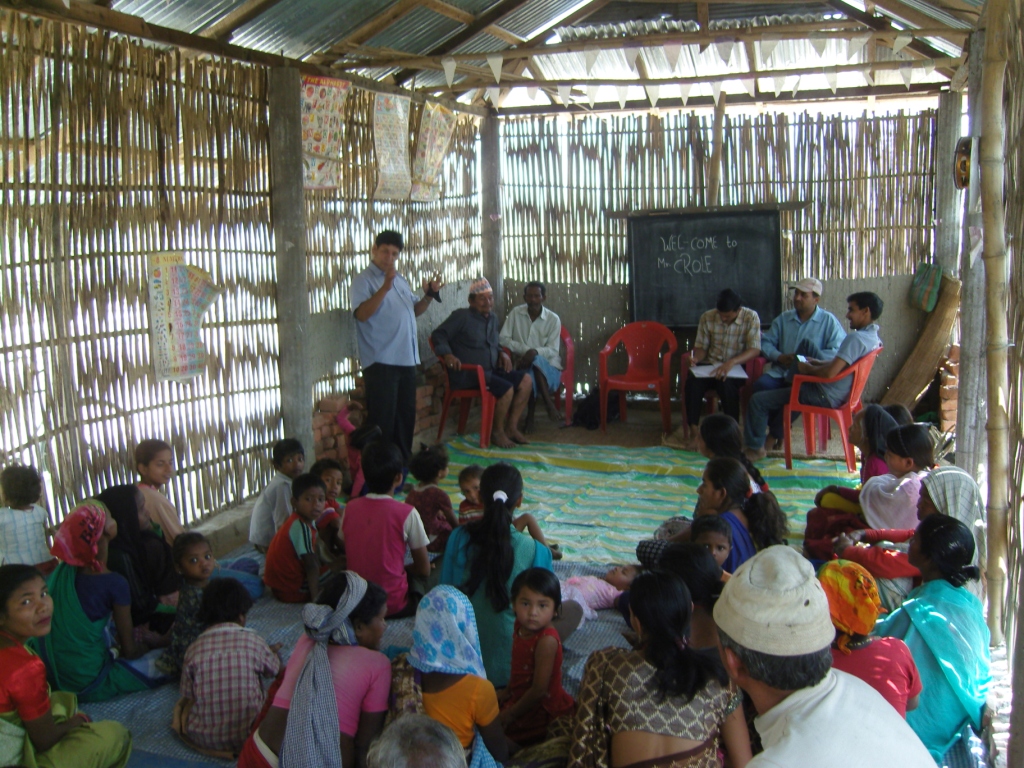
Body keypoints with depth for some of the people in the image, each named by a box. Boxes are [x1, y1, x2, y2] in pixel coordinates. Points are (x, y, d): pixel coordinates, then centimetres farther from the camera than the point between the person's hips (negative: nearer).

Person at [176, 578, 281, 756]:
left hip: (203, 739, 1)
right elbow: (274, 669, 11)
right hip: (247, 735, -1)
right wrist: (271, 651, 36)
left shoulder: (194, 649, -7)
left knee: (182, 703, 28)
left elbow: (187, 695, 2)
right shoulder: (253, 641, -7)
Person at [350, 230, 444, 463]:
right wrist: (385, 288, -31)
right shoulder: (363, 280, -6)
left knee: (406, 415, 15)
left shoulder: (400, 280, 18)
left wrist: (429, 295, 8)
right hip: (380, 362, -8)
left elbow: (414, 311, 26)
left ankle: (403, 461, 26)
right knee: (382, 419, -5)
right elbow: (362, 313, -21)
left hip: (406, 359, 8)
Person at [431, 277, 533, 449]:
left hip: (491, 370, 8)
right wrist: (447, 354, -25)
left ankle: (511, 427, 1)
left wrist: (502, 353, 10)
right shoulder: (462, 316, -6)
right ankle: (498, 432, -6)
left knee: (526, 380, -5)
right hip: (467, 373, -8)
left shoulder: (493, 318, 16)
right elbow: (438, 335, -8)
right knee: (507, 388, -27)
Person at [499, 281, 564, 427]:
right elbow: (503, 338, -4)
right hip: (522, 363, 1)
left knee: (535, 361, -36)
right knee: (529, 376, -35)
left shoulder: (553, 319, -3)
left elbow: (553, 351, -7)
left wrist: (535, 352, -28)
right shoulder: (516, 313, 1)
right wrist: (525, 349, -16)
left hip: (548, 365, -1)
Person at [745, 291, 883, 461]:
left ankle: (754, 448, 9)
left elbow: (829, 373, -32)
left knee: (758, 400, -6)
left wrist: (809, 369, -12)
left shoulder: (856, 338, -26)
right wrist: (818, 363, 8)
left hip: (825, 397, -11)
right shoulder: (873, 337, 5)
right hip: (840, 395, 11)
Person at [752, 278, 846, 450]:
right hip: (780, 372, 3)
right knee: (760, 386, -28)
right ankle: (779, 428, -4)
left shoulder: (829, 321, 4)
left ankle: (775, 433, -10)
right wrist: (779, 357, -6)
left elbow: (838, 352, -8)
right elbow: (766, 342, 15)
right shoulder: (783, 318, 17)